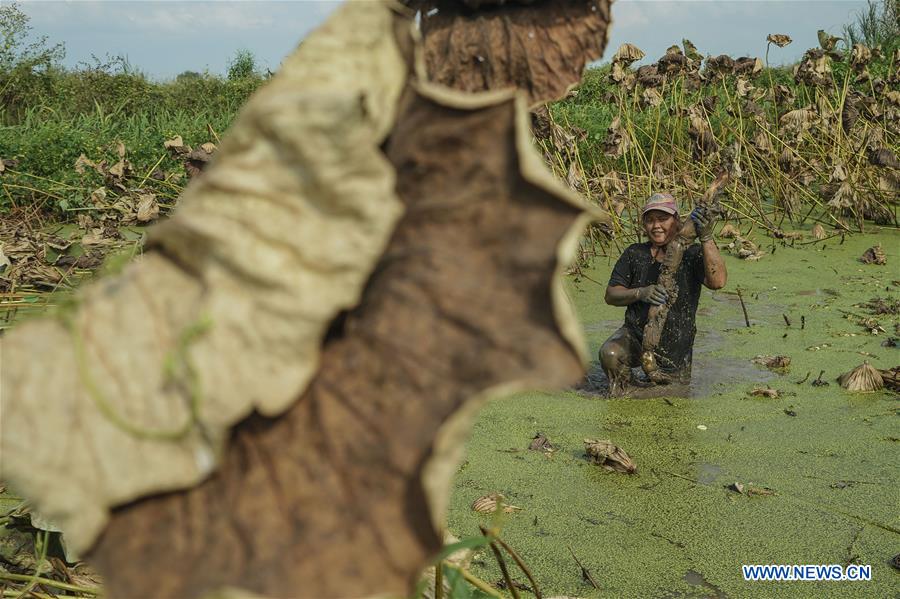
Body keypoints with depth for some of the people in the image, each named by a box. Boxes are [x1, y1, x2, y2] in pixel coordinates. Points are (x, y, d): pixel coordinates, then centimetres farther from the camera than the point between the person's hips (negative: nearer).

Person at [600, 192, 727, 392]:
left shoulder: (692, 254, -6)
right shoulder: (634, 254, 1)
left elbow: (718, 281, -25)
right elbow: (611, 295, 0)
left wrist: (706, 238, -36)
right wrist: (639, 293, -22)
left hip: (675, 348, 0)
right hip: (636, 335, 0)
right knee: (610, 354, -32)